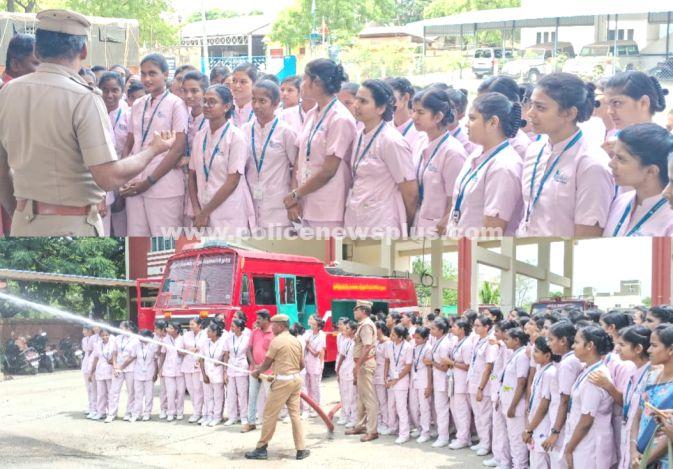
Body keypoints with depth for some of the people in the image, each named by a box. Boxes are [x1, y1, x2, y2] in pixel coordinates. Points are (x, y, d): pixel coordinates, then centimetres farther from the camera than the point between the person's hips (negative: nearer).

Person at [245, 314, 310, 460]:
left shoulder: (277, 341, -10)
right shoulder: (296, 341, 10)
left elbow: (267, 364, -4)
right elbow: (301, 365, 14)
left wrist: (257, 372, 15)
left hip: (282, 381, -7)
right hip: (296, 379, 7)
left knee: (270, 414, 1)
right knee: (295, 414, 10)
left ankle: (261, 448, 5)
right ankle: (301, 449, 7)